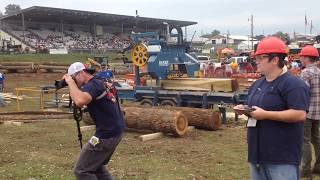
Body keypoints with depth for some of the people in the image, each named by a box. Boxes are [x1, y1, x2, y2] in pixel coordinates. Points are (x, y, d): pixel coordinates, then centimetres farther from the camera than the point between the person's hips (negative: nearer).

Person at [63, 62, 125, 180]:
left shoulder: (92, 85, -17)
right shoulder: (99, 82, 14)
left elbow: (80, 101, -37)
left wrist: (70, 82, -21)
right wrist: (72, 95, 5)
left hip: (107, 134, -10)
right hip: (116, 130, 10)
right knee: (96, 165, 25)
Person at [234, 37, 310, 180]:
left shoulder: (293, 84, -14)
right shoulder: (257, 84, 14)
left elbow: (300, 114, -23)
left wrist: (265, 114, -24)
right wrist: (244, 109, 2)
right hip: (258, 152, 9)